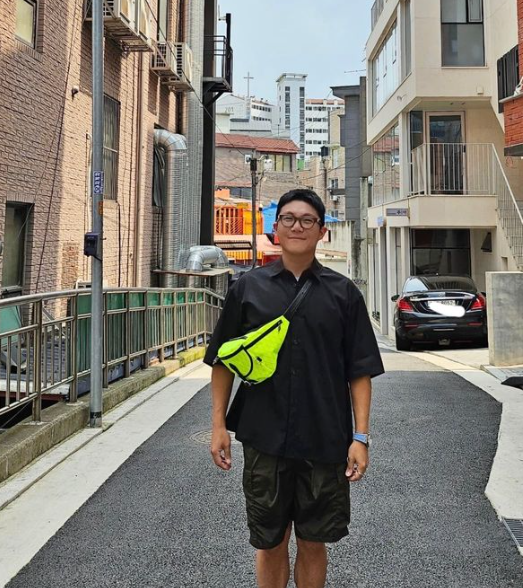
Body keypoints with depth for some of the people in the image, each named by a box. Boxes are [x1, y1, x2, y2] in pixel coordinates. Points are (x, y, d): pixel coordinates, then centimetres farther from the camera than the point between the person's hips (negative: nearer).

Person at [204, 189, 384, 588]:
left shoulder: (343, 293, 2)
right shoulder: (248, 288, 3)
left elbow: (360, 371, 1)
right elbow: (224, 362, 7)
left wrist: (360, 437, -5)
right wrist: (219, 425, 2)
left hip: (325, 442, 0)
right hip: (264, 439, 0)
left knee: (313, 544, 12)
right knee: (270, 544, 12)